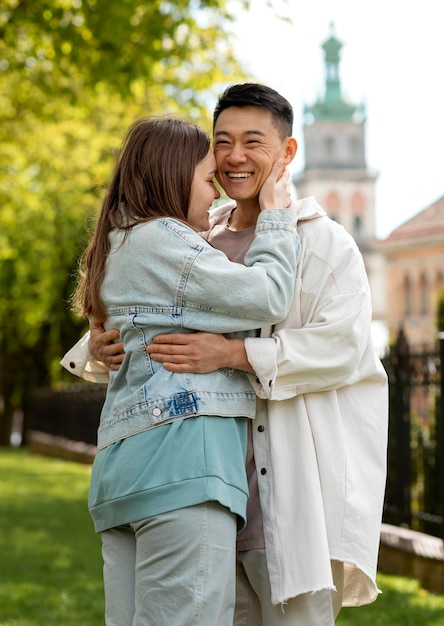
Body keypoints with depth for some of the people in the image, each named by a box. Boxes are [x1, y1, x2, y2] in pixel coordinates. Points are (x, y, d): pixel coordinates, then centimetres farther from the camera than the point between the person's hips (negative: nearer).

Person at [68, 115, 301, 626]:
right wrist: (275, 215, 7)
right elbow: (268, 297, -7)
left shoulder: (120, 247, 25)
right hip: (181, 450, -10)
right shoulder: (161, 239, -5)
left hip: (123, 460, 10)